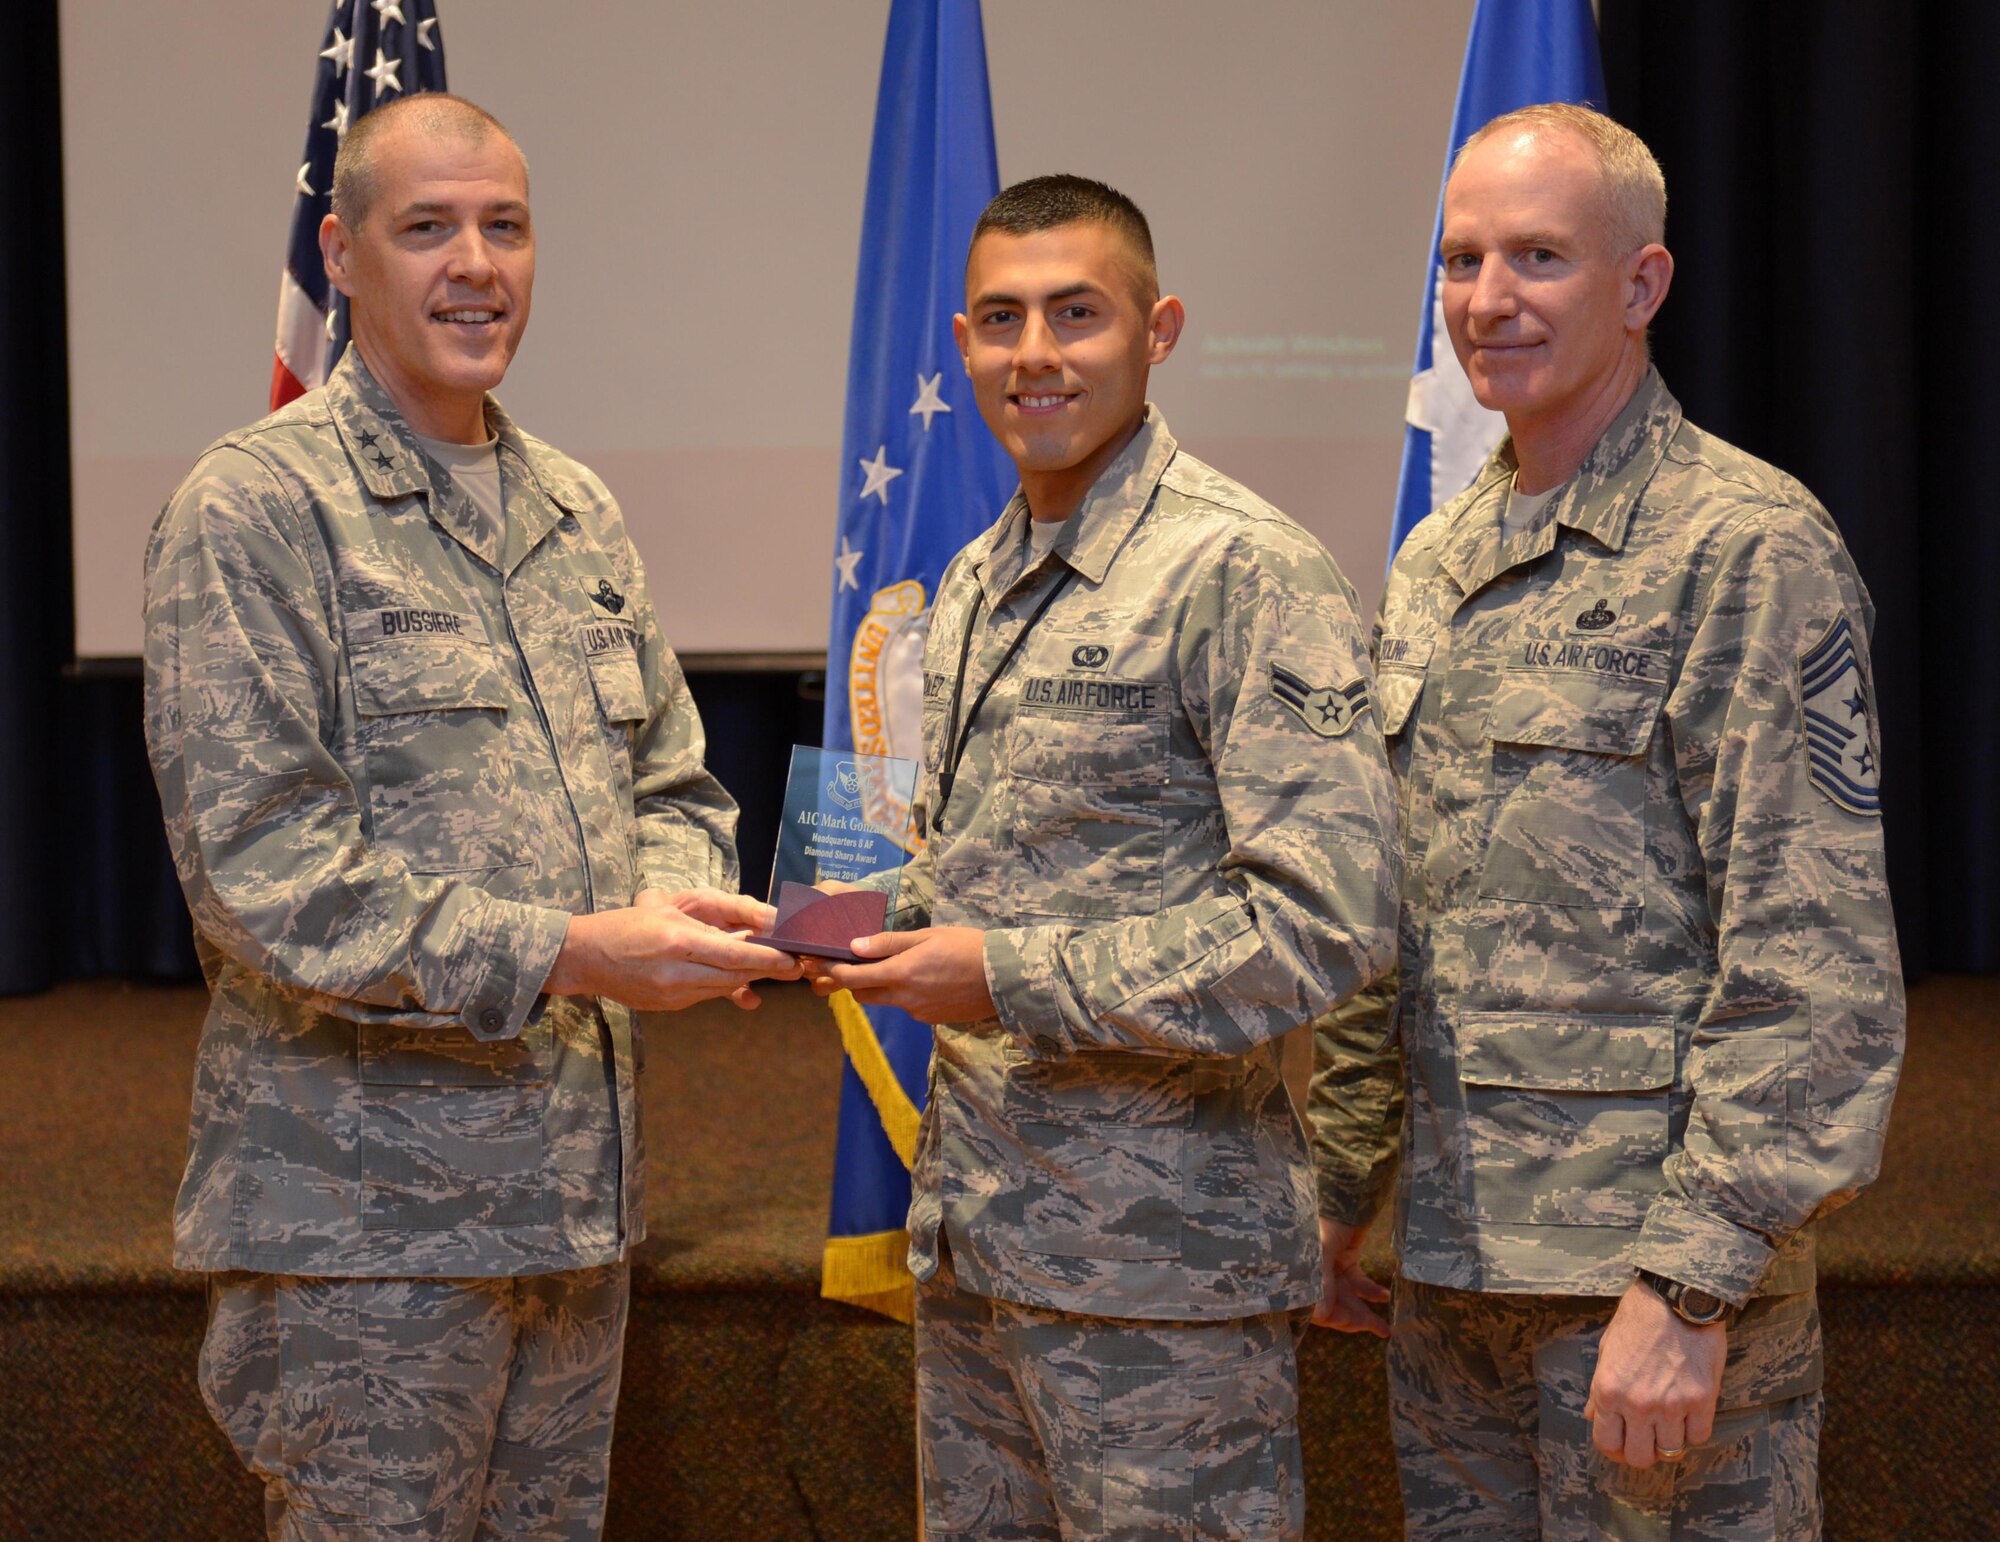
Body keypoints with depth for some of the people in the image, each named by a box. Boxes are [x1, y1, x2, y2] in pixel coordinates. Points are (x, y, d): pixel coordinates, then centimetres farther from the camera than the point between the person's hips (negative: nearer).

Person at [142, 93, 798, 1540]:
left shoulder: (579, 512, 14)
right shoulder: (256, 510, -9)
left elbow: (672, 777, 20)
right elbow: (258, 861, -17)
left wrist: (672, 901, -5)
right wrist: (561, 954, -23)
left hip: (578, 1197, 7)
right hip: (367, 1218, -7)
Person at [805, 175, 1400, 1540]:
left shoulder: (1245, 572, -13)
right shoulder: (976, 586, 14)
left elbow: (1327, 925, -21)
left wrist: (1014, 975, -18)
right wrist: (892, 919, 5)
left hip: (1157, 1267, -8)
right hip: (972, 1236, 8)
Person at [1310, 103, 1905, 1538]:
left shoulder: (1748, 546, -10)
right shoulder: (1435, 564, 14)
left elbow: (1818, 973, -15)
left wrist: (1691, 1282, -19)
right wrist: (1340, 1190, 17)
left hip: (1655, 1263, -7)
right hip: (1451, 1262, 7)